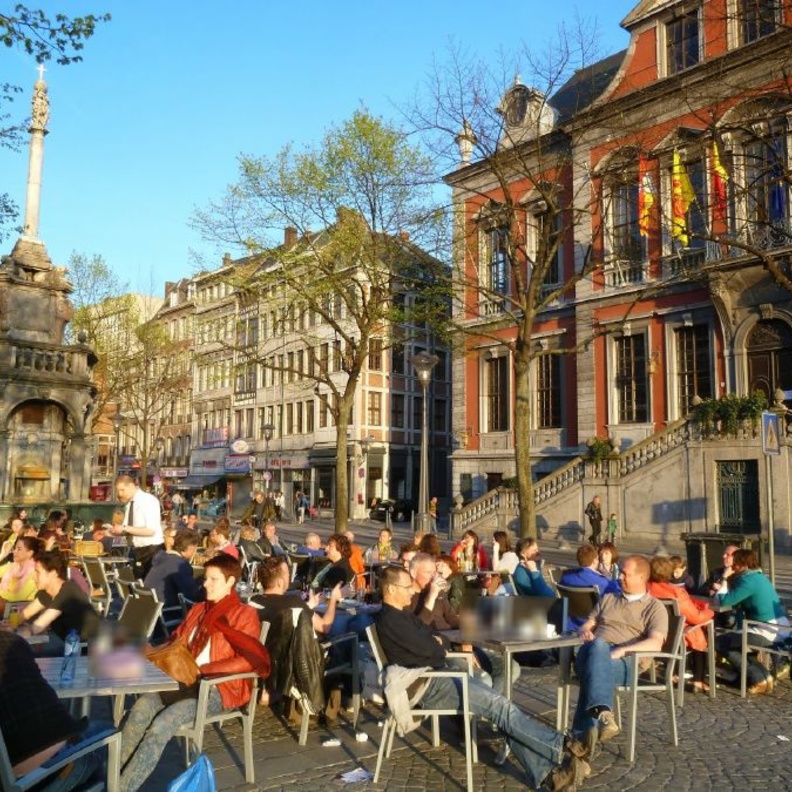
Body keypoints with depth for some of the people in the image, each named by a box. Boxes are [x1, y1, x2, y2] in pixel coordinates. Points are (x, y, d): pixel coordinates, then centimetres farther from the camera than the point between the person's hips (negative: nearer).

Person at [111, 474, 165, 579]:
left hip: (152, 550, -8)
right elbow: (128, 530, 10)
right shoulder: (130, 503, 8)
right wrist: (112, 531, -6)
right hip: (138, 550, 8)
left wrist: (125, 528, -21)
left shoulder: (148, 500, -15)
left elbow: (151, 530, -23)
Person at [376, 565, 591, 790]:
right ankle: (562, 748, -19)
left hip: (438, 676, 9)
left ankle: (547, 773, -13)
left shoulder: (402, 614, 19)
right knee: (499, 705, -19)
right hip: (428, 685, -9)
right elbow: (426, 648, -19)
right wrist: (440, 647, 2)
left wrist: (436, 645, -3)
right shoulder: (389, 620, -14)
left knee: (498, 705, -8)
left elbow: (437, 638, 20)